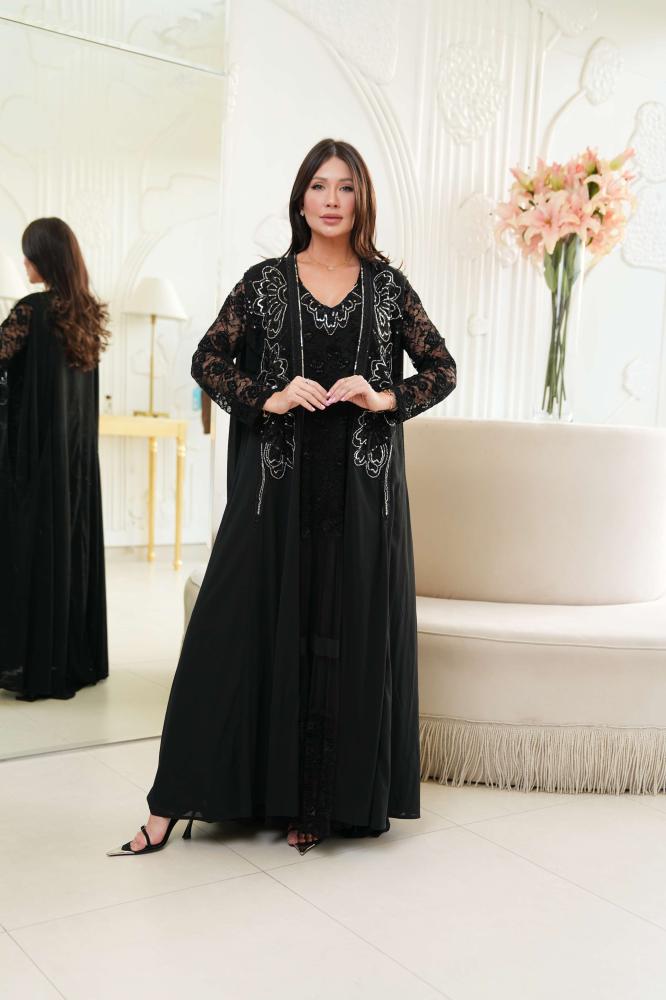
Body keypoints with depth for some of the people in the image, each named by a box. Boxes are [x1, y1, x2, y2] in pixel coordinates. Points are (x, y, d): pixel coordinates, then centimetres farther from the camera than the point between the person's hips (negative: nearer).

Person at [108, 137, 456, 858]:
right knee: (250, 628, -1)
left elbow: (442, 370, 9)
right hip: (278, 482, -1)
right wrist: (270, 398, -13)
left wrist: (383, 398, -9)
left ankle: (325, 801, 15)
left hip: (362, 488, 1)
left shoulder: (387, 285, 8)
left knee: (350, 636, 2)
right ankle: (176, 799, 9)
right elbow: (208, 359, 3)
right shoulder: (265, 281, 7)